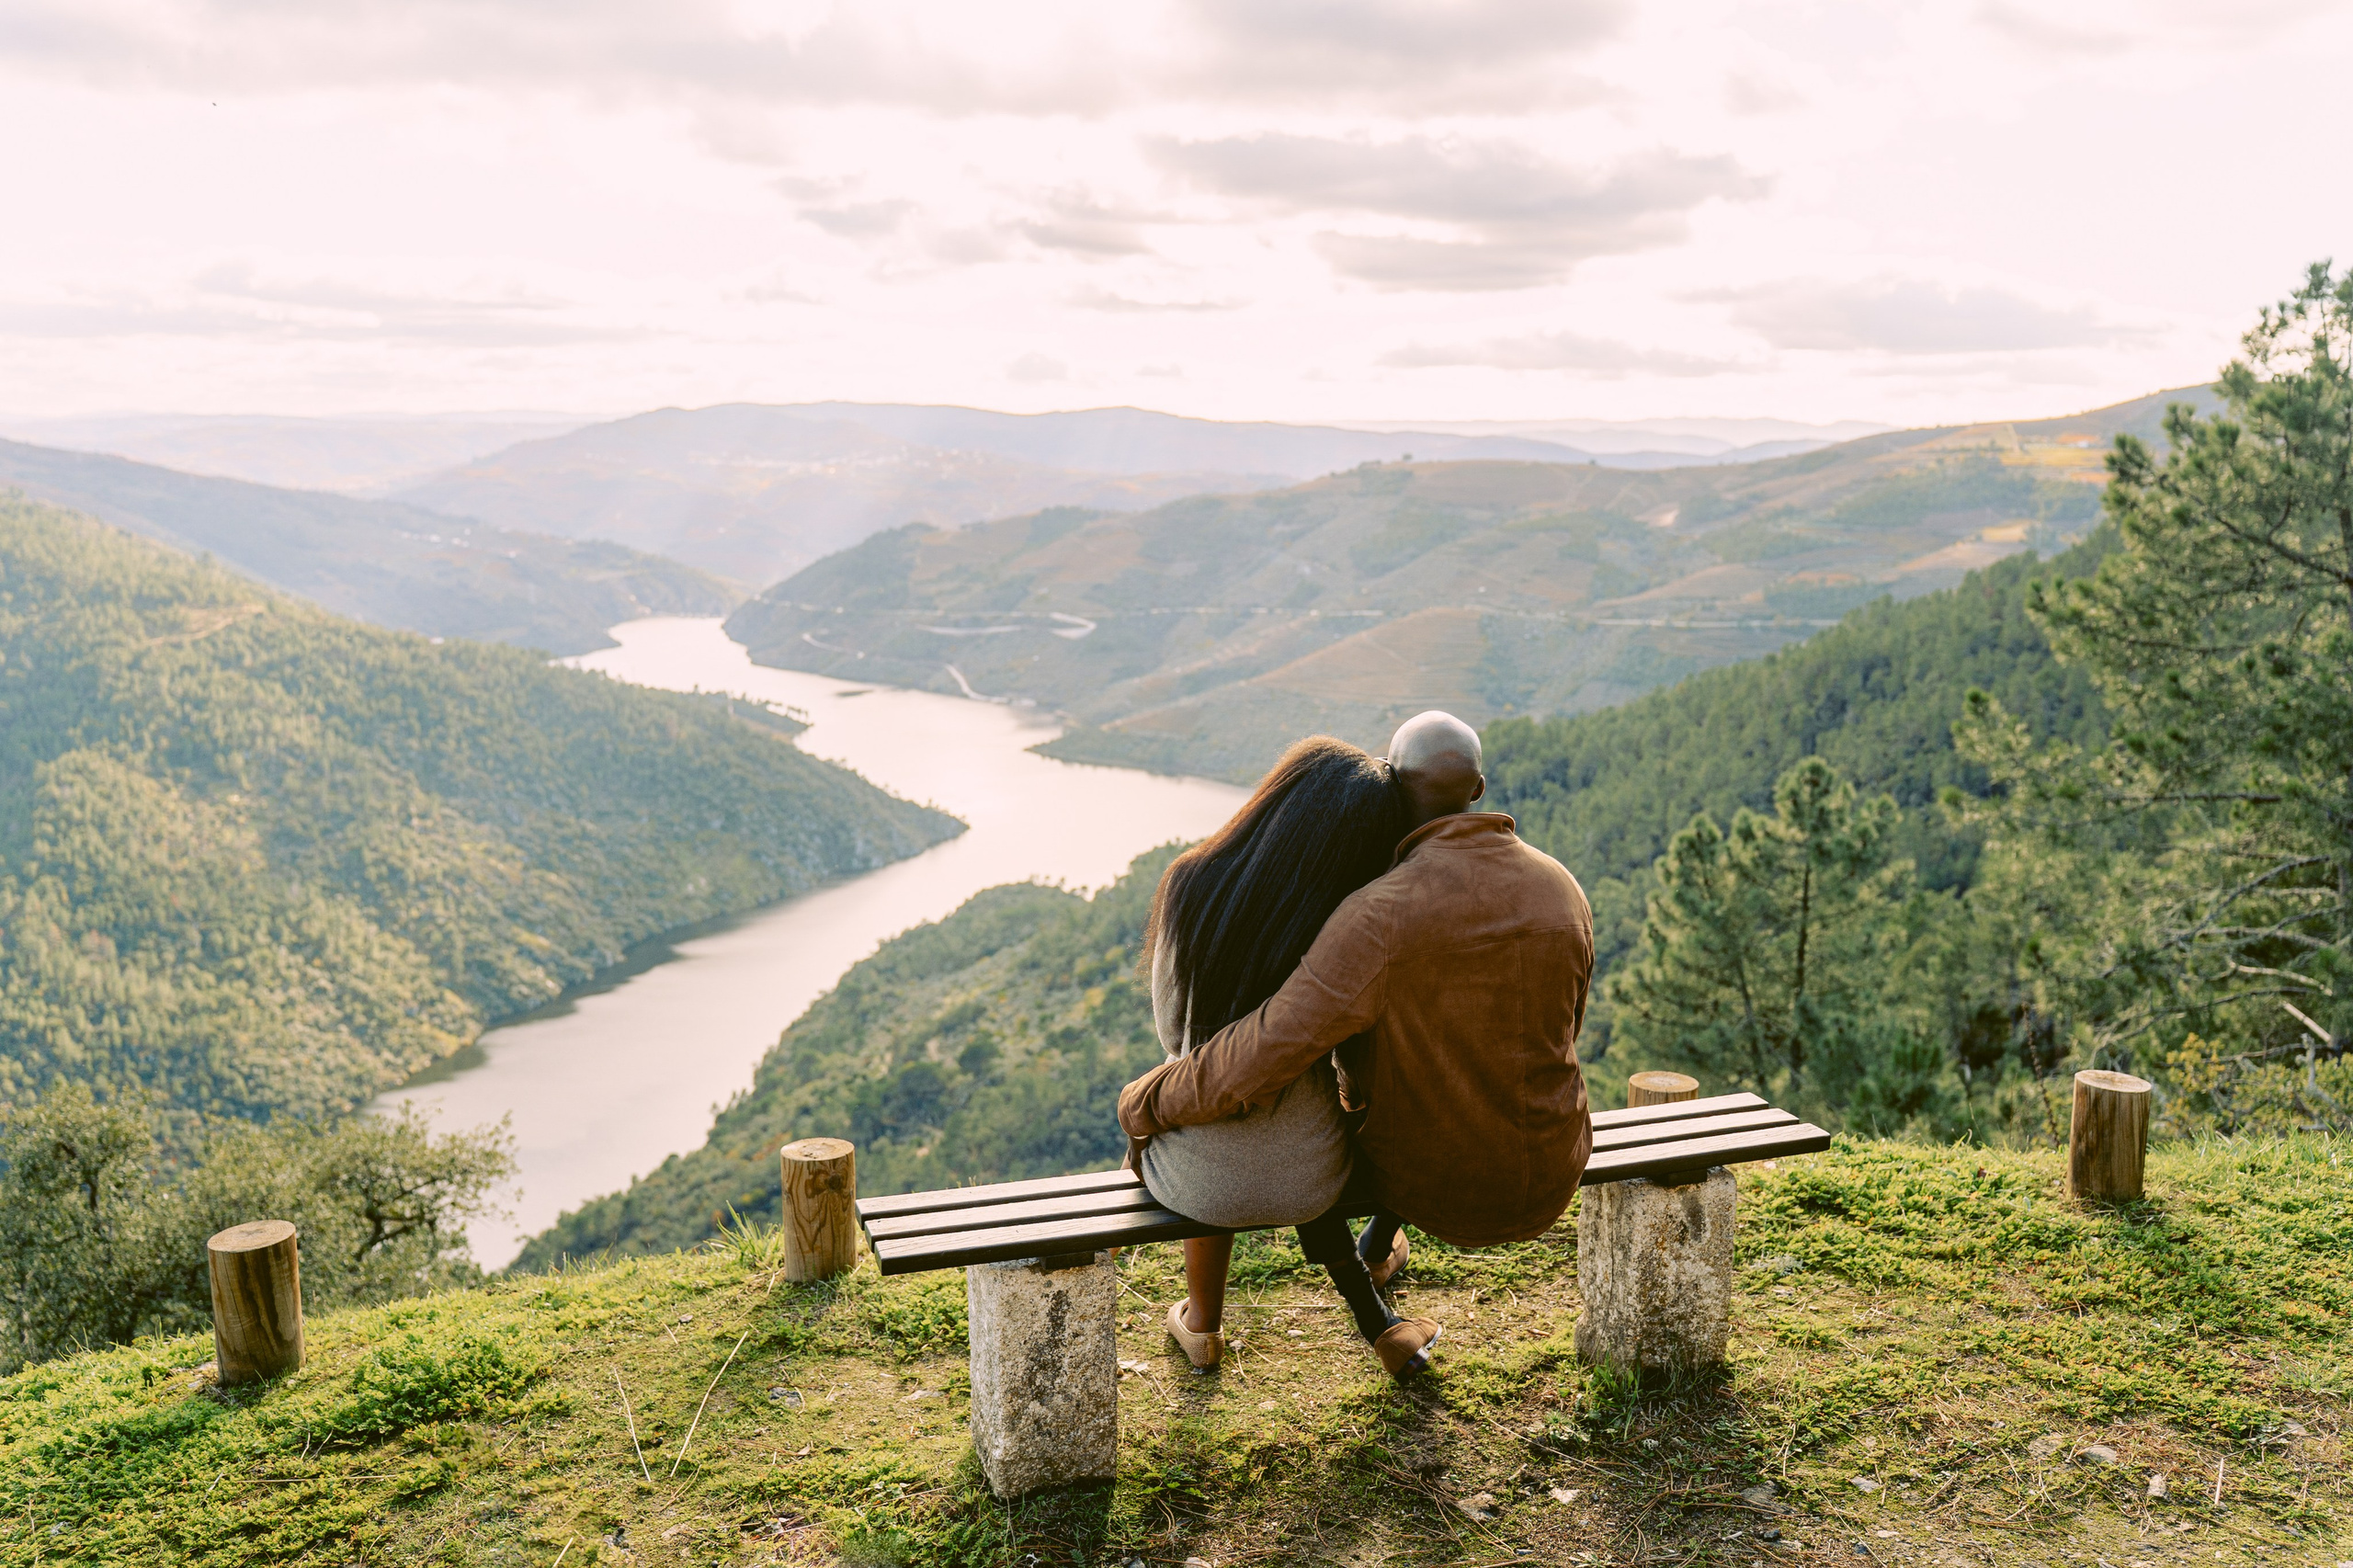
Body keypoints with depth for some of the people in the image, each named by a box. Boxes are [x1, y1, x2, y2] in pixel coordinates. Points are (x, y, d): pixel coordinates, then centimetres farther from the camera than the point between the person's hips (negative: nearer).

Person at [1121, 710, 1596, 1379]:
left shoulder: (1382, 913, -28)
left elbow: (1264, 1054, -32)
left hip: (1435, 1185, -5)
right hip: (1549, 1183, 5)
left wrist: (1149, 1101, -15)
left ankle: (1380, 1327, 28)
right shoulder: (1562, 889, -8)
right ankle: (1381, 1240, 56)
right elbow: (1555, 1038, 7)